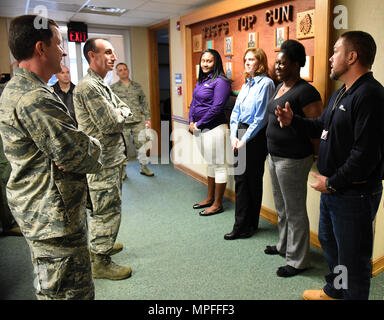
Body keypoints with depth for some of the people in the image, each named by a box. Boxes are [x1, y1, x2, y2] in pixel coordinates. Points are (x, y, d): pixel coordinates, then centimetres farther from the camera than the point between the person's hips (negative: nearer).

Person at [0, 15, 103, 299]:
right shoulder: (35, 98, -24)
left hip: (36, 210, 11)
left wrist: (77, 151, -7)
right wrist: (93, 147, -3)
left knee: (51, 289, 26)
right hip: (54, 219, -11)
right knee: (72, 291, 2)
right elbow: (79, 154, -25)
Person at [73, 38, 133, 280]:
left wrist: (118, 114, -5)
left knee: (103, 207, 22)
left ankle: (100, 245, 39)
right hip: (103, 160, -10)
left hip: (112, 157, 10)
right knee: (108, 210, -2)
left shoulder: (102, 86, 15)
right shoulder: (88, 87, -19)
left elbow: (126, 109, 16)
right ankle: (101, 262, 12)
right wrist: (119, 115, -3)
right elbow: (109, 125, -24)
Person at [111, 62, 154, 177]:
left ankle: (144, 167, 17)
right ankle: (123, 170, 17)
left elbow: (144, 102, 13)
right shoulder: (113, 88, 3)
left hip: (138, 121, 2)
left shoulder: (137, 86, 11)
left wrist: (147, 118, 8)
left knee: (141, 144, 4)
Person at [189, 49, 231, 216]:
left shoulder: (220, 81, -12)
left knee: (218, 165, 1)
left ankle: (218, 204, 11)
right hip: (202, 129, 9)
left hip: (214, 128, -9)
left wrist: (198, 124, -13)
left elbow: (216, 108, -19)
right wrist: (191, 122, 2)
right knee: (210, 163, 19)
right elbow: (194, 103, 18)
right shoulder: (201, 80, 15)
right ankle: (210, 198, 31)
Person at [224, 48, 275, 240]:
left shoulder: (265, 84, -8)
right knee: (240, 179, 8)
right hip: (240, 135, 8)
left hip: (255, 137, -7)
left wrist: (244, 140, -13)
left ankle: (248, 226, 17)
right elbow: (235, 111, 14)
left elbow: (260, 118, -14)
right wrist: (234, 136, 1)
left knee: (252, 181, 3)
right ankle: (241, 225, 19)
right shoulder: (246, 84, 16)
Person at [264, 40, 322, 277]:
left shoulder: (305, 91, -16)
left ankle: (297, 260, 17)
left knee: (295, 211, 3)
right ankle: (284, 246, 41)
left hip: (293, 159, -10)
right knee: (281, 207, 22)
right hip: (275, 155, 10)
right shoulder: (280, 87, 12)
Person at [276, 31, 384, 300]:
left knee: (352, 257, 5)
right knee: (328, 241, 26)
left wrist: (332, 183, -20)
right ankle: (334, 291, 48)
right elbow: (322, 126, 21)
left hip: (354, 194, -11)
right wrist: (293, 121, 6)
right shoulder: (341, 94, 12)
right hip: (333, 188, 11)